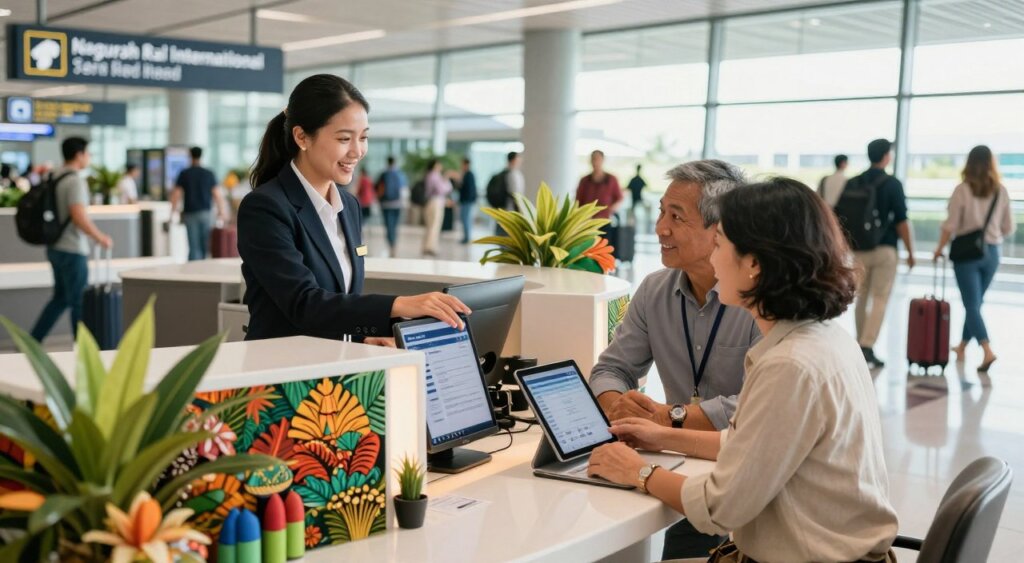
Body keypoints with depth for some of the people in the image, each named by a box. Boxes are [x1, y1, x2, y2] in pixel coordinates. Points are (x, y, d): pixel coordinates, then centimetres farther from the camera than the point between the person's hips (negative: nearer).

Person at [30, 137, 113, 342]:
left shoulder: (55, 178, 10)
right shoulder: (75, 181, -17)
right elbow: (79, 217, -26)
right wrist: (100, 237, -14)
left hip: (56, 247, 9)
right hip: (72, 250, -9)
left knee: (61, 298, 18)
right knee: (80, 302, 2)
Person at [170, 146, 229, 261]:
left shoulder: (184, 174, 1)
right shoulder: (209, 173, 2)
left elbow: (176, 195, 0)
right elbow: (217, 194, 0)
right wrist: (222, 211, 9)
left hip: (190, 213, 0)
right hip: (206, 212, 0)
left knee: (194, 247, -3)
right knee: (205, 246, 8)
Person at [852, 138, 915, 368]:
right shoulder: (892, 184, -7)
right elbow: (901, 221, -9)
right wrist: (910, 252, -1)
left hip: (859, 249, 4)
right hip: (885, 249, -4)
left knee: (861, 298, 14)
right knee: (880, 299, -2)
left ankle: (861, 345, 19)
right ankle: (867, 346, -12)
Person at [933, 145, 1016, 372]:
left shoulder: (963, 190, -10)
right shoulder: (1001, 191, 0)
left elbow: (950, 225, -11)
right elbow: (1009, 228, 5)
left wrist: (940, 248, 2)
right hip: (991, 252, 4)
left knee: (972, 305, -3)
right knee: (975, 302, 18)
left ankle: (987, 351, -18)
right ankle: (962, 346, 30)